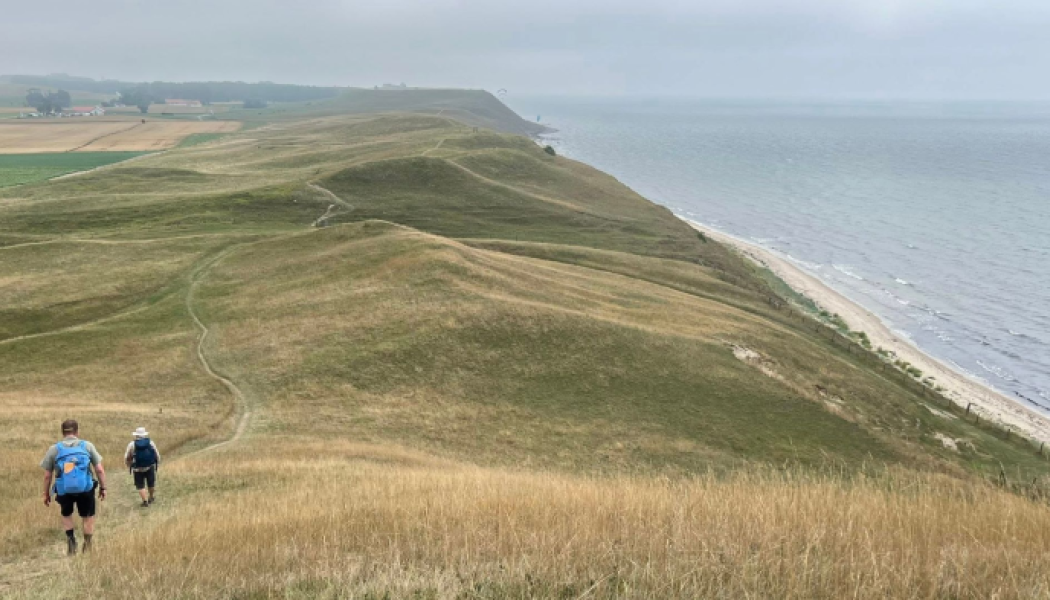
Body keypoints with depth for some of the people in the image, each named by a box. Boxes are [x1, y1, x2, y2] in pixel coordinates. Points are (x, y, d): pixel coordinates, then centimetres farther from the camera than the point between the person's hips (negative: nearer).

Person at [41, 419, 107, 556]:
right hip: (85, 488, -1)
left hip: (64, 490, 1)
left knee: (66, 514, 27)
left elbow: (47, 475, 5)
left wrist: (46, 494, 17)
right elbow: (99, 470, 1)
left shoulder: (54, 449, 3)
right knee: (88, 517, 17)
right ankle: (87, 546, 20)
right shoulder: (88, 446, 2)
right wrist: (103, 488, 10)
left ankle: (71, 539, 12)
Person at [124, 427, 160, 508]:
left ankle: (145, 502, 5)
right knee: (151, 484, 20)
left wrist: (130, 466, 17)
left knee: (140, 486, 10)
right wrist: (157, 465, 16)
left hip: (138, 469, -2)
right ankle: (151, 498, 37)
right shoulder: (151, 443, -4)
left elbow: (127, 458, -1)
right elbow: (157, 455, 1)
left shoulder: (132, 445, -7)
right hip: (150, 467, 2)